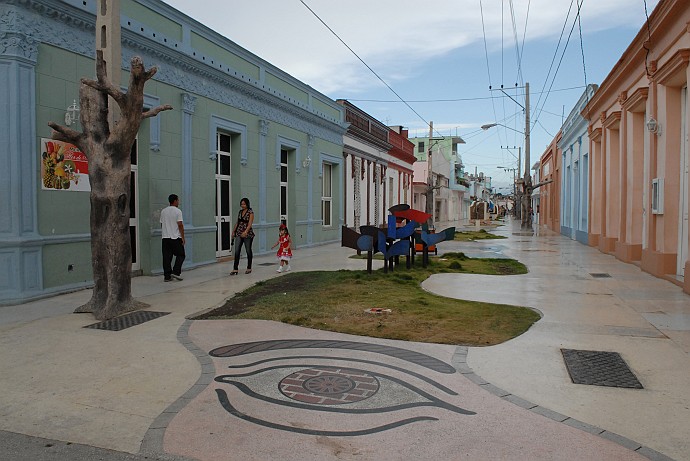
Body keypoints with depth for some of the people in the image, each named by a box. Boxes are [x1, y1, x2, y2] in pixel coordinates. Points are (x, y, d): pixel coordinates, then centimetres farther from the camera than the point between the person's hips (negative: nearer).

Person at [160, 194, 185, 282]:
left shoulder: (163, 211, 11)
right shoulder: (177, 211, -7)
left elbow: (162, 224, 16)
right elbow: (180, 225, -11)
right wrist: (183, 237, -7)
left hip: (165, 238, 5)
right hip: (176, 238, -5)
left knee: (167, 257, 6)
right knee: (180, 255, 7)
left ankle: (167, 276, 6)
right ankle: (175, 272, -4)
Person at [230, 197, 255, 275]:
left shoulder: (250, 213, -8)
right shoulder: (240, 212, 11)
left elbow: (250, 223, -19)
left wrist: (245, 232, -32)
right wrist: (234, 231, 15)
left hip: (247, 234, -5)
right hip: (239, 233, 5)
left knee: (248, 251, 6)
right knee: (236, 251, -4)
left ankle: (249, 268, 18)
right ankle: (235, 269, -5)